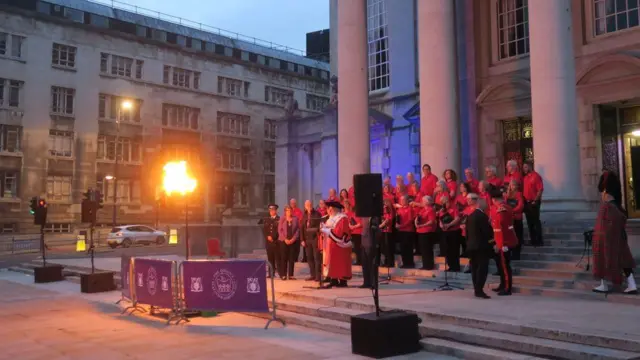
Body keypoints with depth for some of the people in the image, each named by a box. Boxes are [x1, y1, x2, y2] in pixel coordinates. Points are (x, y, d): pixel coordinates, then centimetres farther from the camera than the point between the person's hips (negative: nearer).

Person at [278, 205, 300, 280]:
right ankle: (283, 275, 4)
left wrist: (293, 239, -9)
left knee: (292, 258, 2)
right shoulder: (282, 219, 5)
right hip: (284, 241, -1)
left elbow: (298, 230, 1)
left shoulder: (295, 219, 5)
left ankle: (291, 275, 7)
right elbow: (280, 230, 0)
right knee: (284, 258, -2)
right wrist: (285, 239, -10)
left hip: (293, 241, 1)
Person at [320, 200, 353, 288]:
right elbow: (328, 229, 13)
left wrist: (325, 230, -18)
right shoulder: (331, 218, 15)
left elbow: (339, 232, -23)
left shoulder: (342, 218, -15)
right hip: (331, 245, 9)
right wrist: (323, 227, -7)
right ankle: (334, 280, 10)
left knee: (340, 263, -5)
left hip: (338, 245, -9)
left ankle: (342, 281, -1)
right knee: (332, 263, 7)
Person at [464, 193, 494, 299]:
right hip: (481, 245, -8)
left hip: (472, 245, 8)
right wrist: (491, 237, 3)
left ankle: (477, 289, 16)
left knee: (475, 267, 11)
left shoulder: (469, 215, 9)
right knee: (482, 268, -7)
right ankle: (479, 290, -13)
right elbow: (487, 230, -15)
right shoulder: (482, 215, -15)